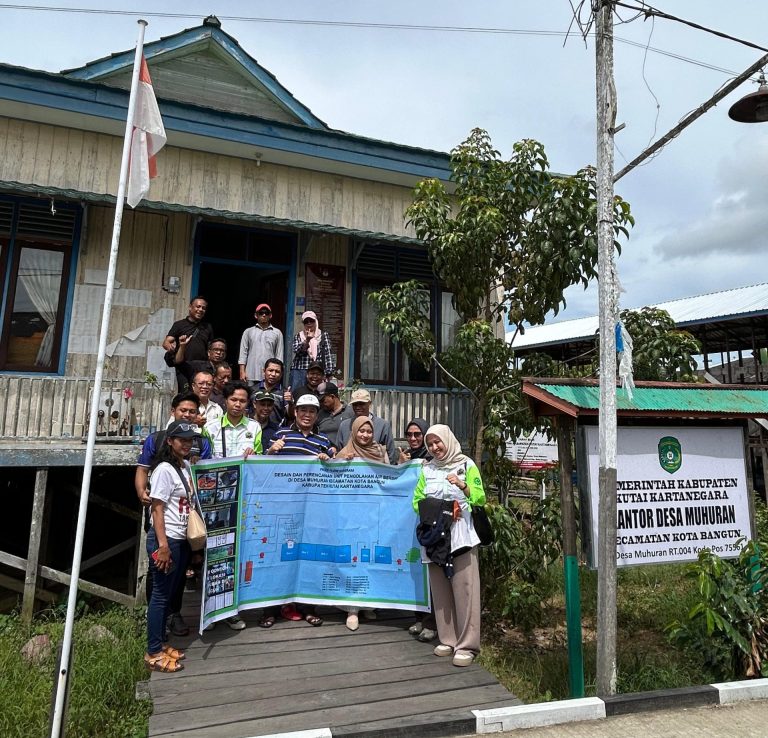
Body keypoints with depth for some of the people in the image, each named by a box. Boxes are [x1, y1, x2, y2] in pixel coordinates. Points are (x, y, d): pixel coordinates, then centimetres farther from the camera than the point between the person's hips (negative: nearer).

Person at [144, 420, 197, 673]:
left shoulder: (187, 467, 9)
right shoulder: (164, 470, -14)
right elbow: (156, 509, -16)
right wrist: (163, 545, -21)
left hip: (182, 540, 8)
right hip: (166, 540, -8)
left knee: (169, 594, 16)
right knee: (160, 595, 2)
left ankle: (160, 644, 29)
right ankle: (153, 654, 13)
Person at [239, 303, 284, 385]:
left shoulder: (277, 333, 10)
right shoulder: (248, 332, 11)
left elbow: (279, 355, 7)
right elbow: (243, 352, 7)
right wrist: (242, 371, -1)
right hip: (251, 375, 1)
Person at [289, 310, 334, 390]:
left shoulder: (323, 335, 9)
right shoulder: (298, 336, 14)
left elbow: (328, 354, 2)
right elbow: (296, 350, -3)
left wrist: (329, 372, -5)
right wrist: (306, 341, -18)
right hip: (298, 371, 2)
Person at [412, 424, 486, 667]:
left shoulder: (466, 465, 2)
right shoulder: (427, 469, 11)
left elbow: (480, 499, -1)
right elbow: (417, 501, 11)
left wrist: (463, 486, -18)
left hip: (461, 535, -3)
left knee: (464, 590, -5)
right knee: (440, 591, 8)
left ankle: (467, 645, 4)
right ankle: (448, 640, 20)